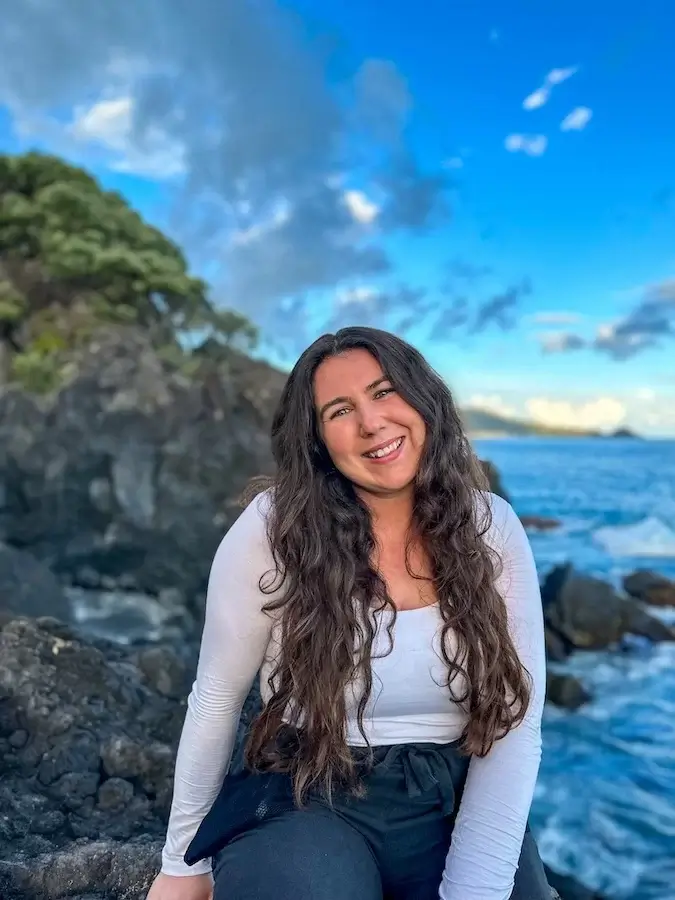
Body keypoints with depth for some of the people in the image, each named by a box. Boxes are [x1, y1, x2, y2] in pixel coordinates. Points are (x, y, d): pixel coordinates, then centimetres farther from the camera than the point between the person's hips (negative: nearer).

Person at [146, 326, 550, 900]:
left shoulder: (494, 528, -7)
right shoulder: (274, 529, -15)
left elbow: (515, 723, -8)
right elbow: (215, 699, -4)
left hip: (457, 807, 3)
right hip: (308, 801, -2)